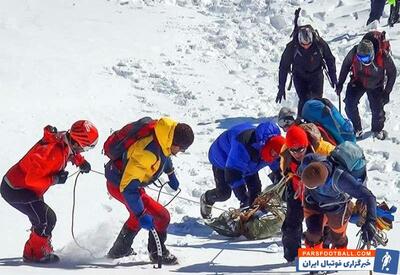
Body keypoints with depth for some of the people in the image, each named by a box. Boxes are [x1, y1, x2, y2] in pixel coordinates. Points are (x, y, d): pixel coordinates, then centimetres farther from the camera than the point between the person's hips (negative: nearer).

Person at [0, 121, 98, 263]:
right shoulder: (53, 151, -32)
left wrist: (81, 161, 6)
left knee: (41, 220, 19)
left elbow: (71, 152, 23)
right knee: (47, 219, -9)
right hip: (16, 190, -10)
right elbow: (32, 179, -32)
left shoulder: (63, 141, -4)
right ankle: (34, 254, 8)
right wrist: (55, 179, -21)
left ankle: (36, 251, 33)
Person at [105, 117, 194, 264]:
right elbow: (128, 187, -35)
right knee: (161, 216, -9)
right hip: (119, 186, -9)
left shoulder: (162, 140, -10)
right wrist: (141, 215, -36)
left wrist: (171, 174, 32)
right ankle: (157, 252, 13)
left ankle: (119, 250, 44)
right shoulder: (147, 153, -37)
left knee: (138, 214, 30)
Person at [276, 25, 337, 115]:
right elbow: (284, 67, -14)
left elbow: (330, 60, -6)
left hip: (316, 74, 1)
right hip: (300, 76, -1)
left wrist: (333, 78, -3)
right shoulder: (292, 47, -26)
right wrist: (281, 87, -14)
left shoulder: (320, 43, -23)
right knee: (304, 100, -14)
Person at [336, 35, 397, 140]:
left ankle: (377, 130, 30)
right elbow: (345, 65, -6)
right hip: (357, 82, 1)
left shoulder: (383, 57, -32)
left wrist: (387, 92, -11)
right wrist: (340, 83, -1)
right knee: (350, 105, -14)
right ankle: (356, 128, 8)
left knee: (377, 109, -1)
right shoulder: (354, 53, -29)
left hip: (375, 85, -1)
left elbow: (392, 73, -13)